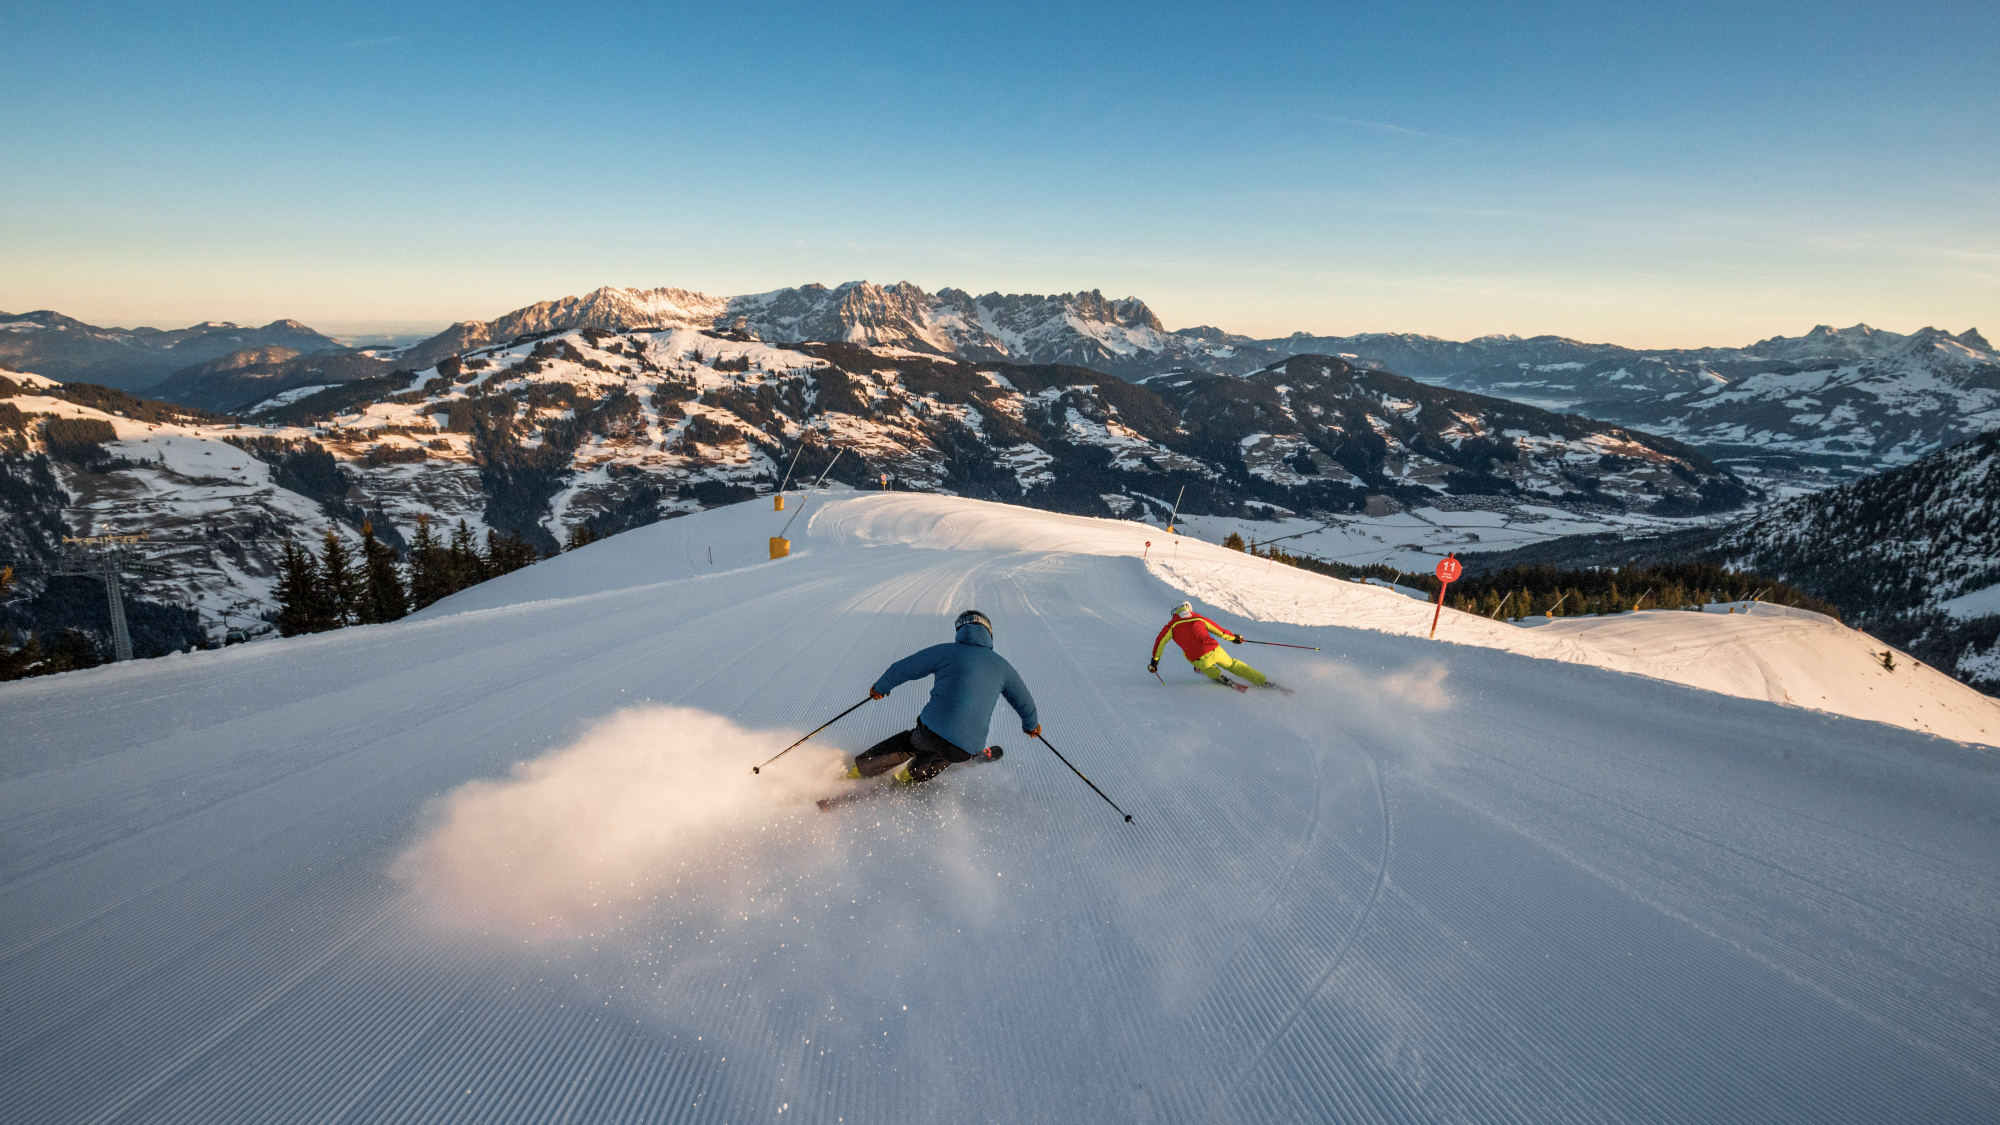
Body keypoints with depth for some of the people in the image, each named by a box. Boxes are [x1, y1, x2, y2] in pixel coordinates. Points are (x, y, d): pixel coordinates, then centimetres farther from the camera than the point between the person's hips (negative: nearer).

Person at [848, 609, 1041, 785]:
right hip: (966, 749, 1)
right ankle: (913, 774, 43)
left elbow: (902, 669, 9)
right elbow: (1024, 702, 23)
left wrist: (880, 688, 29)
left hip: (931, 732, -1)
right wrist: (1031, 725, 44)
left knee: (911, 742, 30)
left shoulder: (944, 651, 3)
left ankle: (858, 770, 34)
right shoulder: (1002, 666, 11)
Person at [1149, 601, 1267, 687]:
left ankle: (1217, 675, 18)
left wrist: (1155, 660, 8)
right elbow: (1219, 630, 27)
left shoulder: (1173, 625, 11)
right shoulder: (1199, 618, 19)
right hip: (1215, 650, 2)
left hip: (1199, 659, -2)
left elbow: (1160, 641, 3)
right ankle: (1262, 680, 26)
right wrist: (1233, 637, 42)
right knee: (1231, 664, 26)